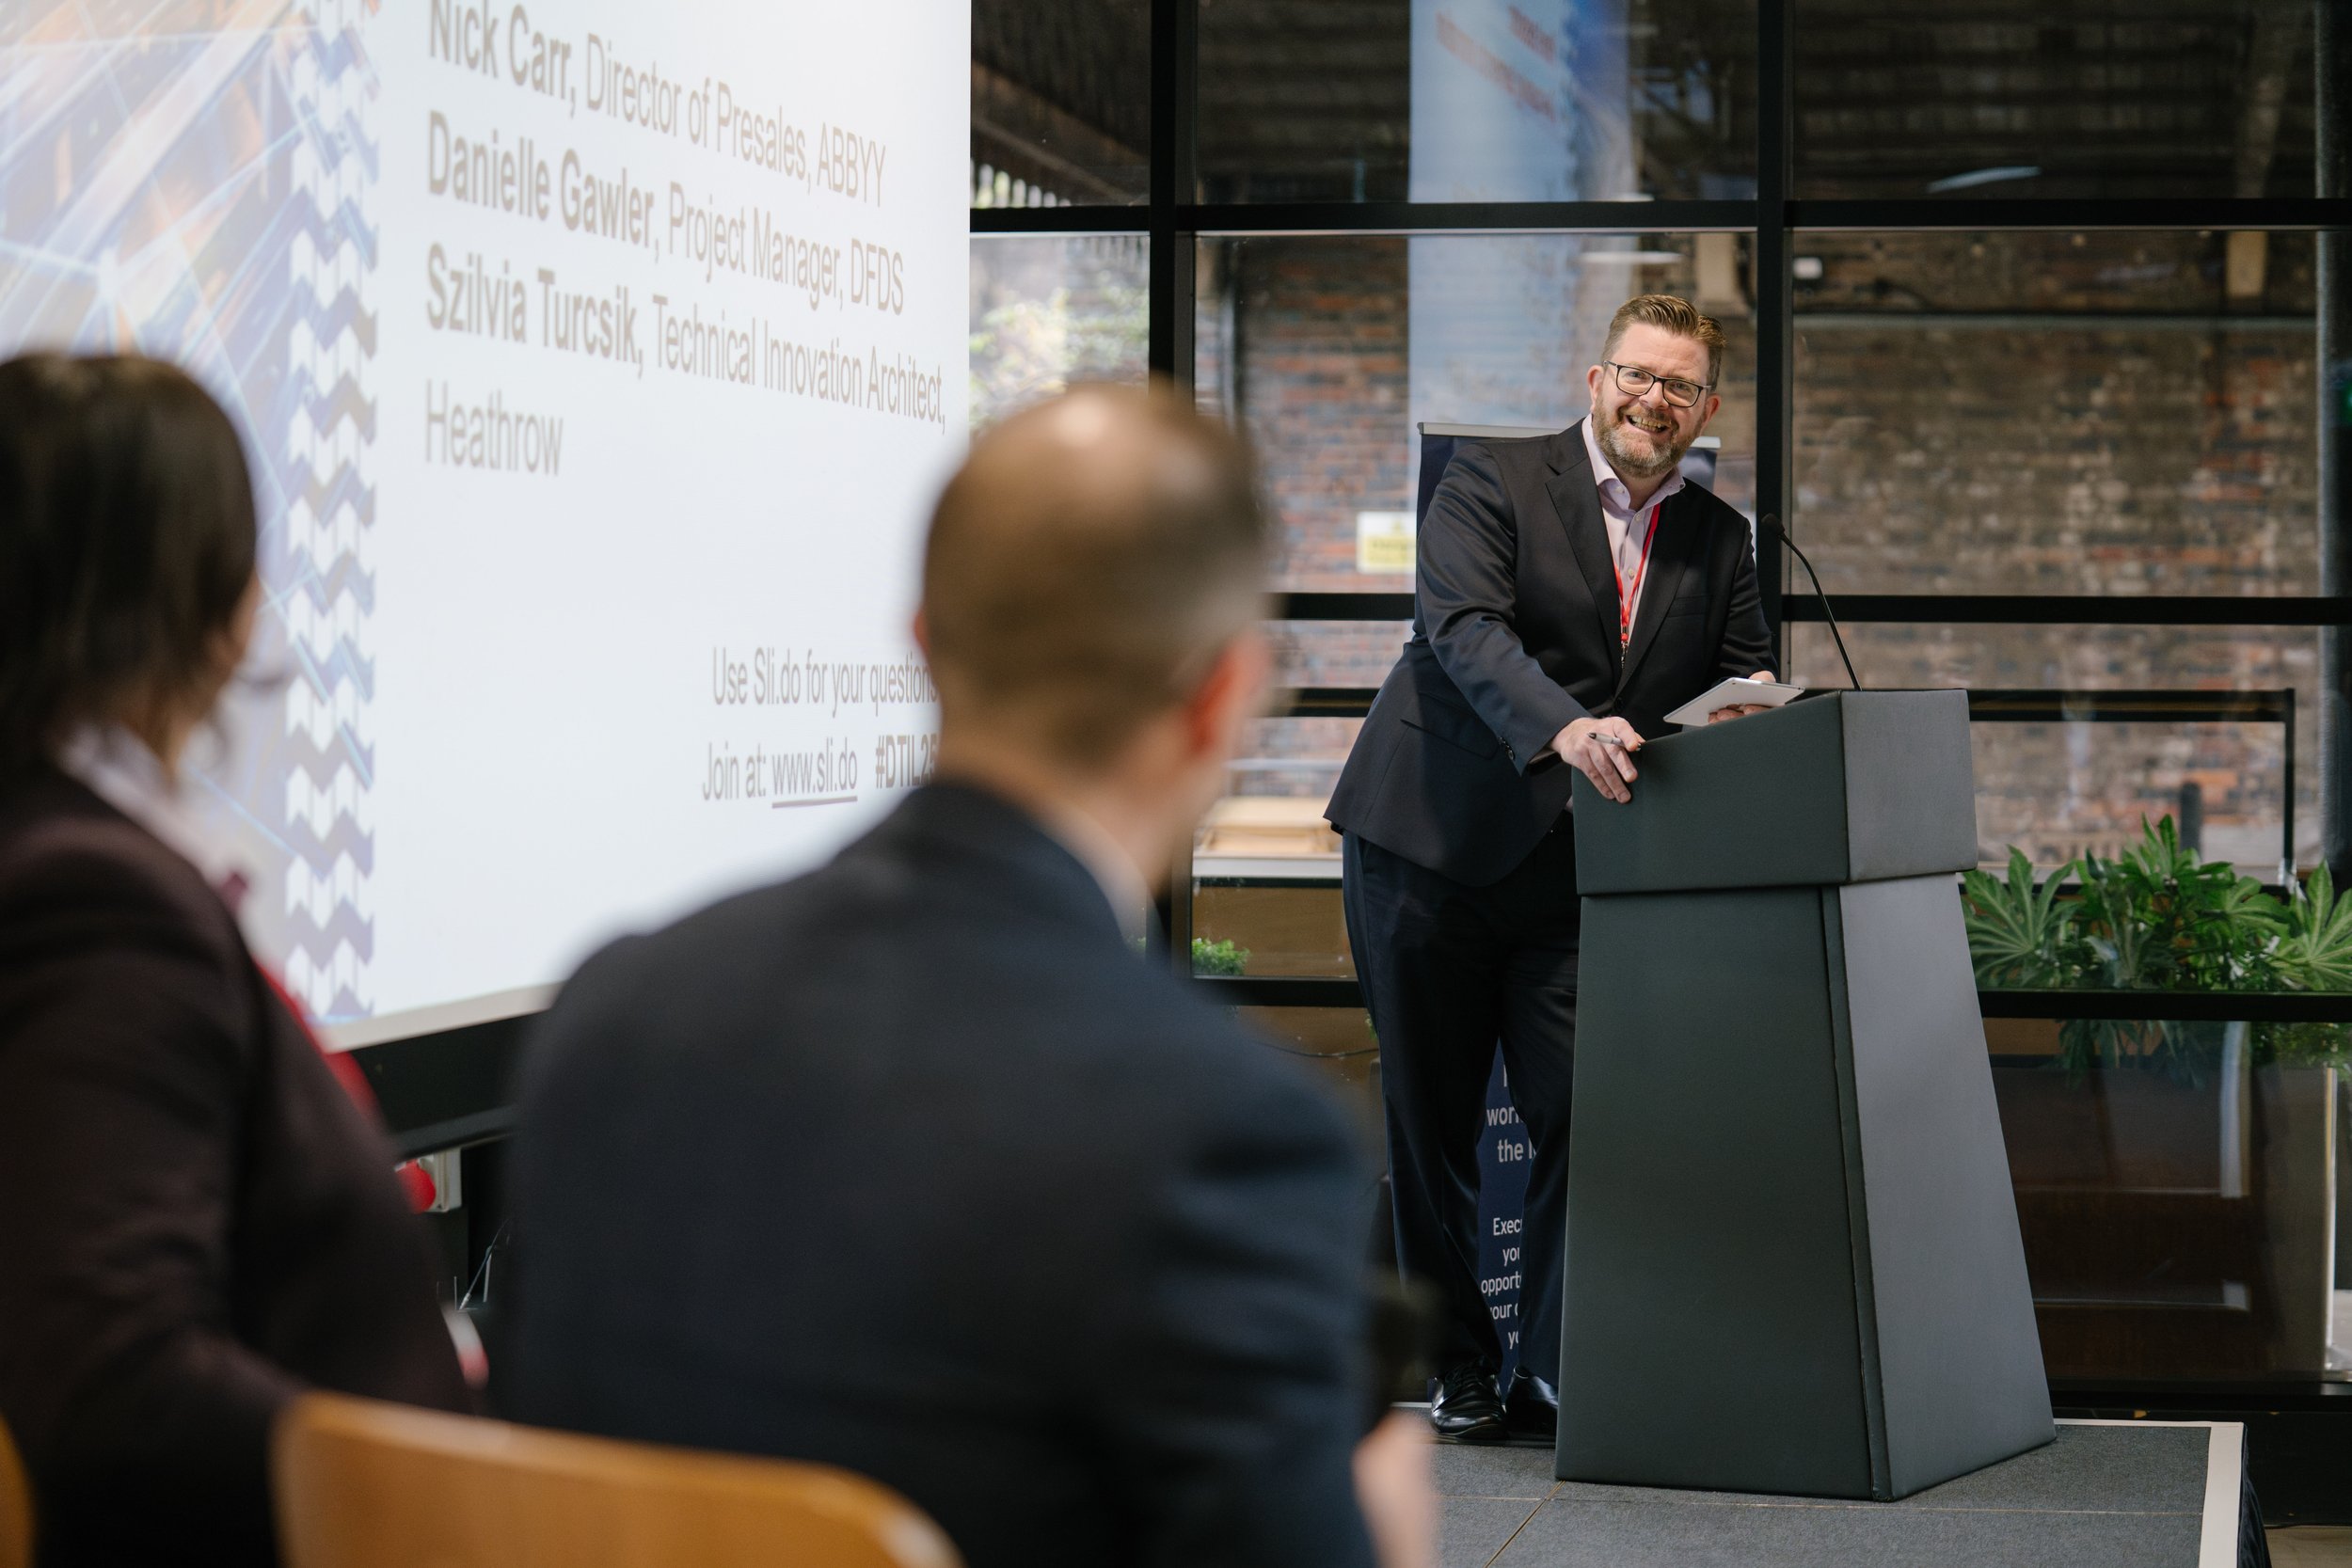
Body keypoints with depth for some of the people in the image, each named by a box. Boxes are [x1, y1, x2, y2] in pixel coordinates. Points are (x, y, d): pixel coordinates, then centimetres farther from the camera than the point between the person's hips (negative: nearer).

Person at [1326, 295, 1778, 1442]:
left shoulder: (1718, 541, 11)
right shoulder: (1492, 483, -5)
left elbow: (1748, 682, 11)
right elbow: (1464, 627, -20)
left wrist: (1752, 708, -15)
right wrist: (1566, 728, -37)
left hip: (1574, 870, 3)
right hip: (1431, 844, -3)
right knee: (1431, 1123, 5)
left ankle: (1557, 1371, 2)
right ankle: (1459, 1368, 18)